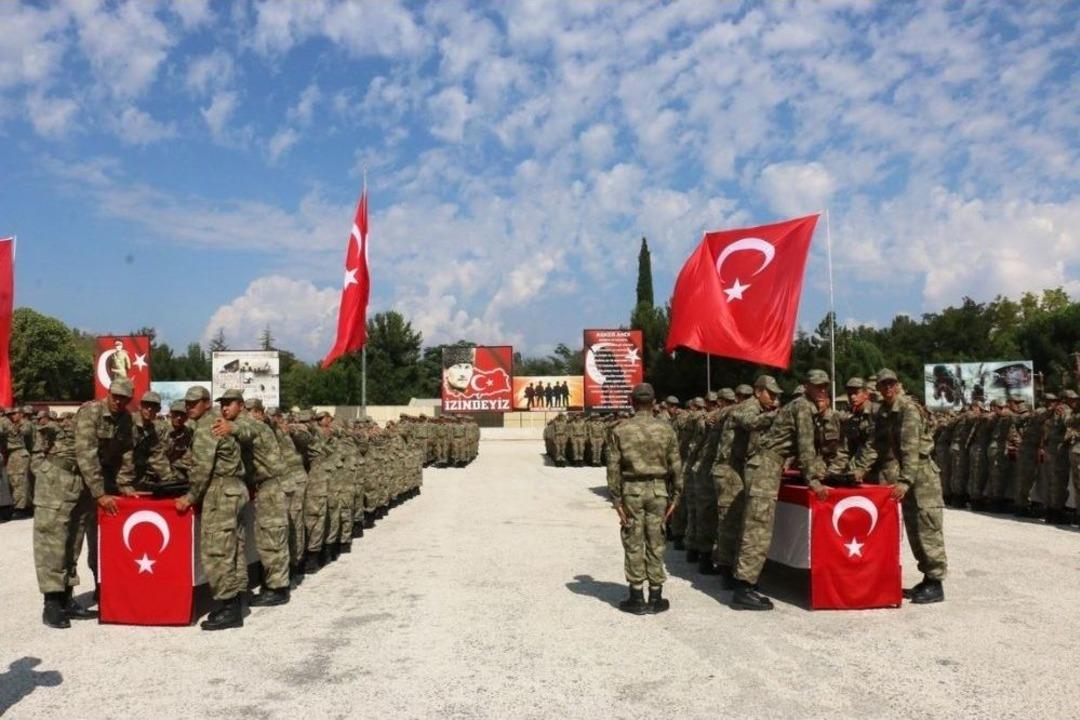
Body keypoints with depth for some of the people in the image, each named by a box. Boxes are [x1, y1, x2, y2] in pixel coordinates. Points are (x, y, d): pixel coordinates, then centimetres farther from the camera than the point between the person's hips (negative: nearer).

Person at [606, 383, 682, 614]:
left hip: (631, 490, -1)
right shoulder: (665, 430, -1)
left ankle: (637, 598, 10)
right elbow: (675, 466, -1)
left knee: (633, 544, 6)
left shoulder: (620, 430, -4)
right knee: (655, 544, 8)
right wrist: (675, 497, 6)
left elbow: (613, 468, -6)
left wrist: (616, 500, -2)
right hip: (658, 490, 1)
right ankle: (655, 598, 14)